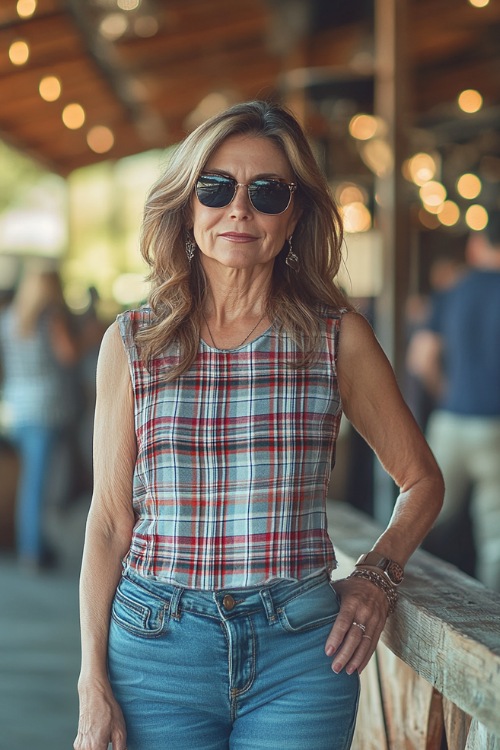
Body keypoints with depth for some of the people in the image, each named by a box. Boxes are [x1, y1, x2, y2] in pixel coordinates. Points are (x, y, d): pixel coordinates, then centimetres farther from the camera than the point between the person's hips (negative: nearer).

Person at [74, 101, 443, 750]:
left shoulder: (338, 337, 0)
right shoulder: (133, 343, 2)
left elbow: (422, 481, 11)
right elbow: (110, 520, 2)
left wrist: (376, 575, -4)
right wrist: (94, 685, -1)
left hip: (300, 653, 0)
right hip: (158, 642, 1)